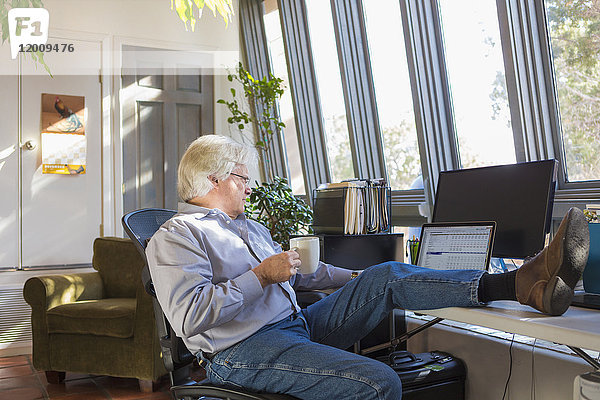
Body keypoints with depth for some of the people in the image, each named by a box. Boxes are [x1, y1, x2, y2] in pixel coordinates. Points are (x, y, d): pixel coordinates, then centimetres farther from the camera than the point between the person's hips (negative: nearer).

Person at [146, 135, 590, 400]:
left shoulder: (249, 226, 24)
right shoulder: (175, 237, -5)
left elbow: (296, 270, 31)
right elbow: (189, 315, -19)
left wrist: (361, 280, 26)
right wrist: (261, 275, -16)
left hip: (298, 326, 7)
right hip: (242, 352, -6)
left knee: (386, 276, -13)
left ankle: (522, 284, -21)